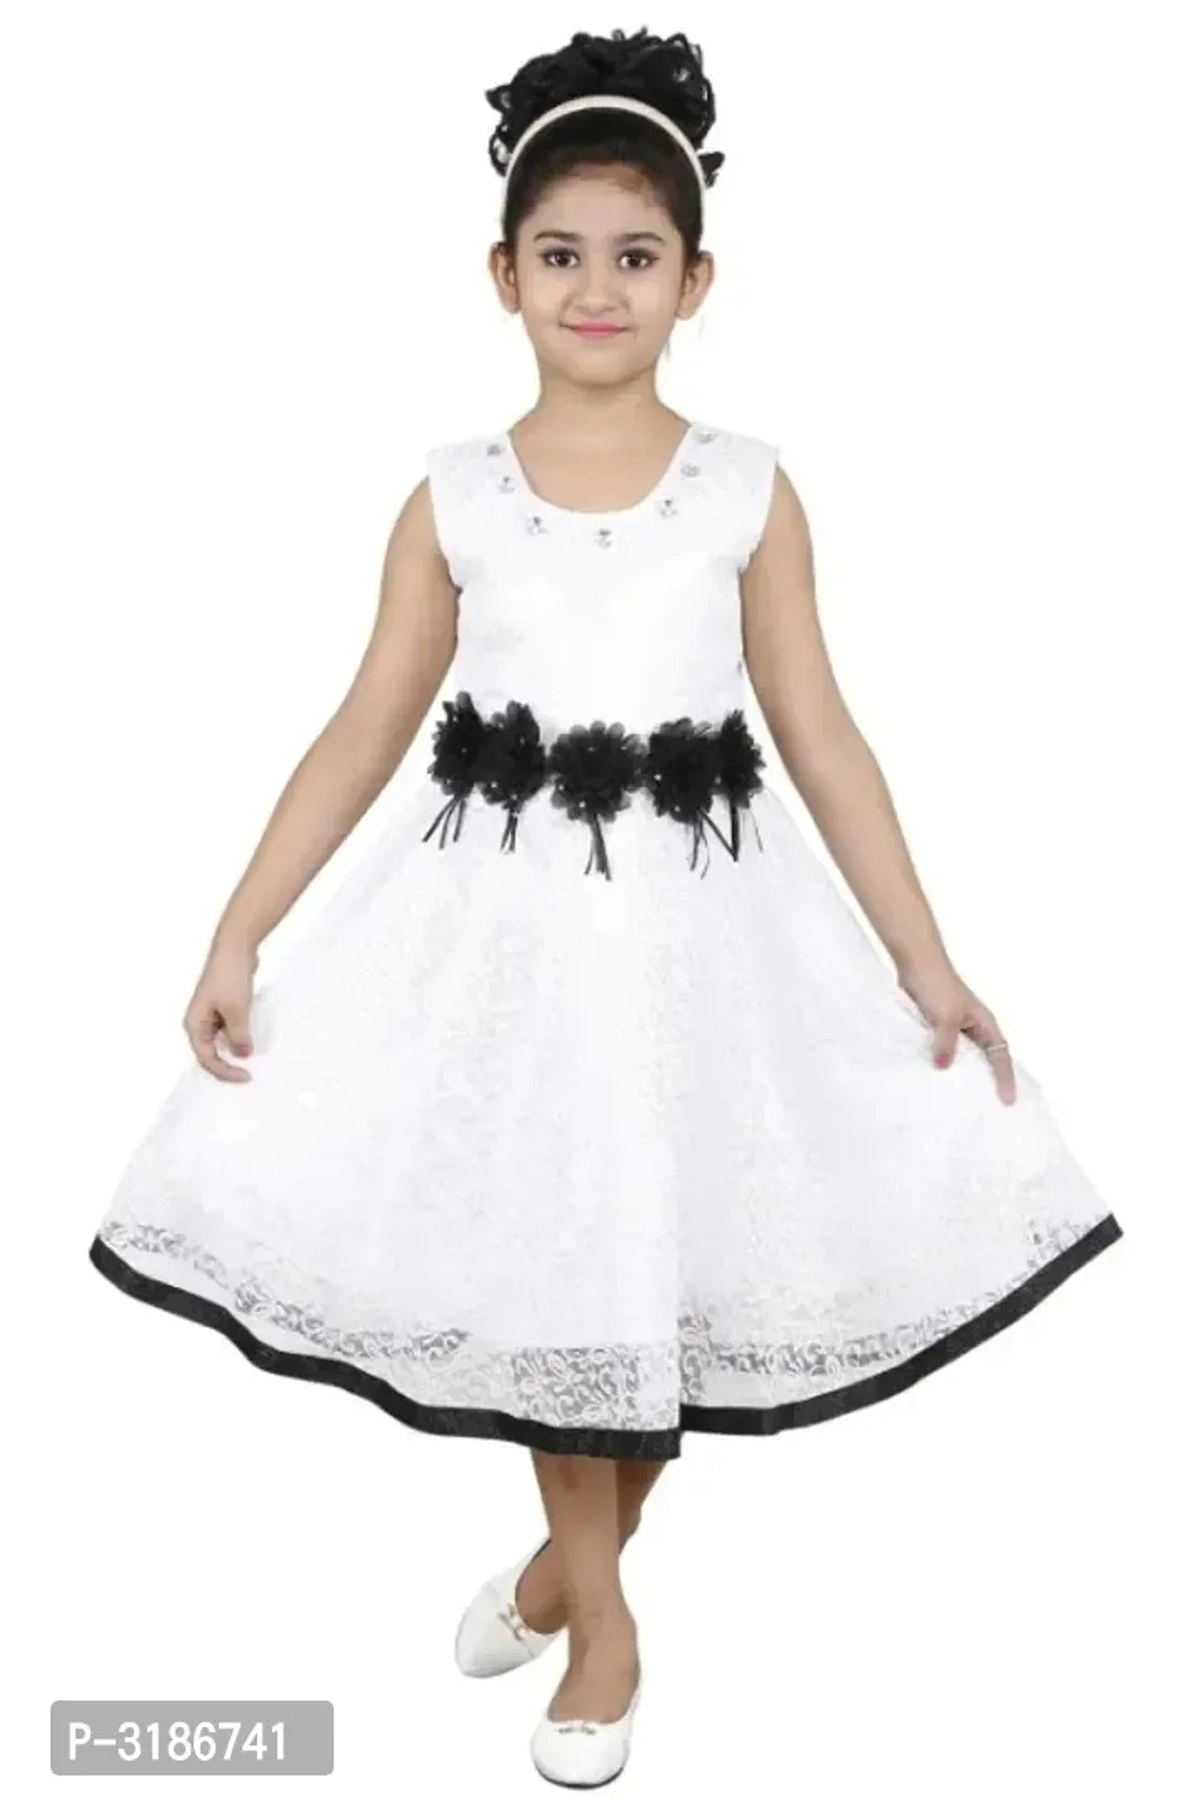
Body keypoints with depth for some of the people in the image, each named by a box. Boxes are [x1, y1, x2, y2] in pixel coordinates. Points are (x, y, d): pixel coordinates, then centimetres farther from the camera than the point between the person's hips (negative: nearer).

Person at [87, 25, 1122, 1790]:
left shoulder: (750, 489, -2)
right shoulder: (450, 497, 0)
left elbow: (822, 738, 0)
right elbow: (367, 731, 1)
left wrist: (928, 965, -2)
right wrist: (241, 931, -3)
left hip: (694, 918, 0)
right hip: (501, 915, 1)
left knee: (667, 1258, 11)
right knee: (535, 1266, 9)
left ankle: (581, 1559, 38)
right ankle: (595, 1596, 33)